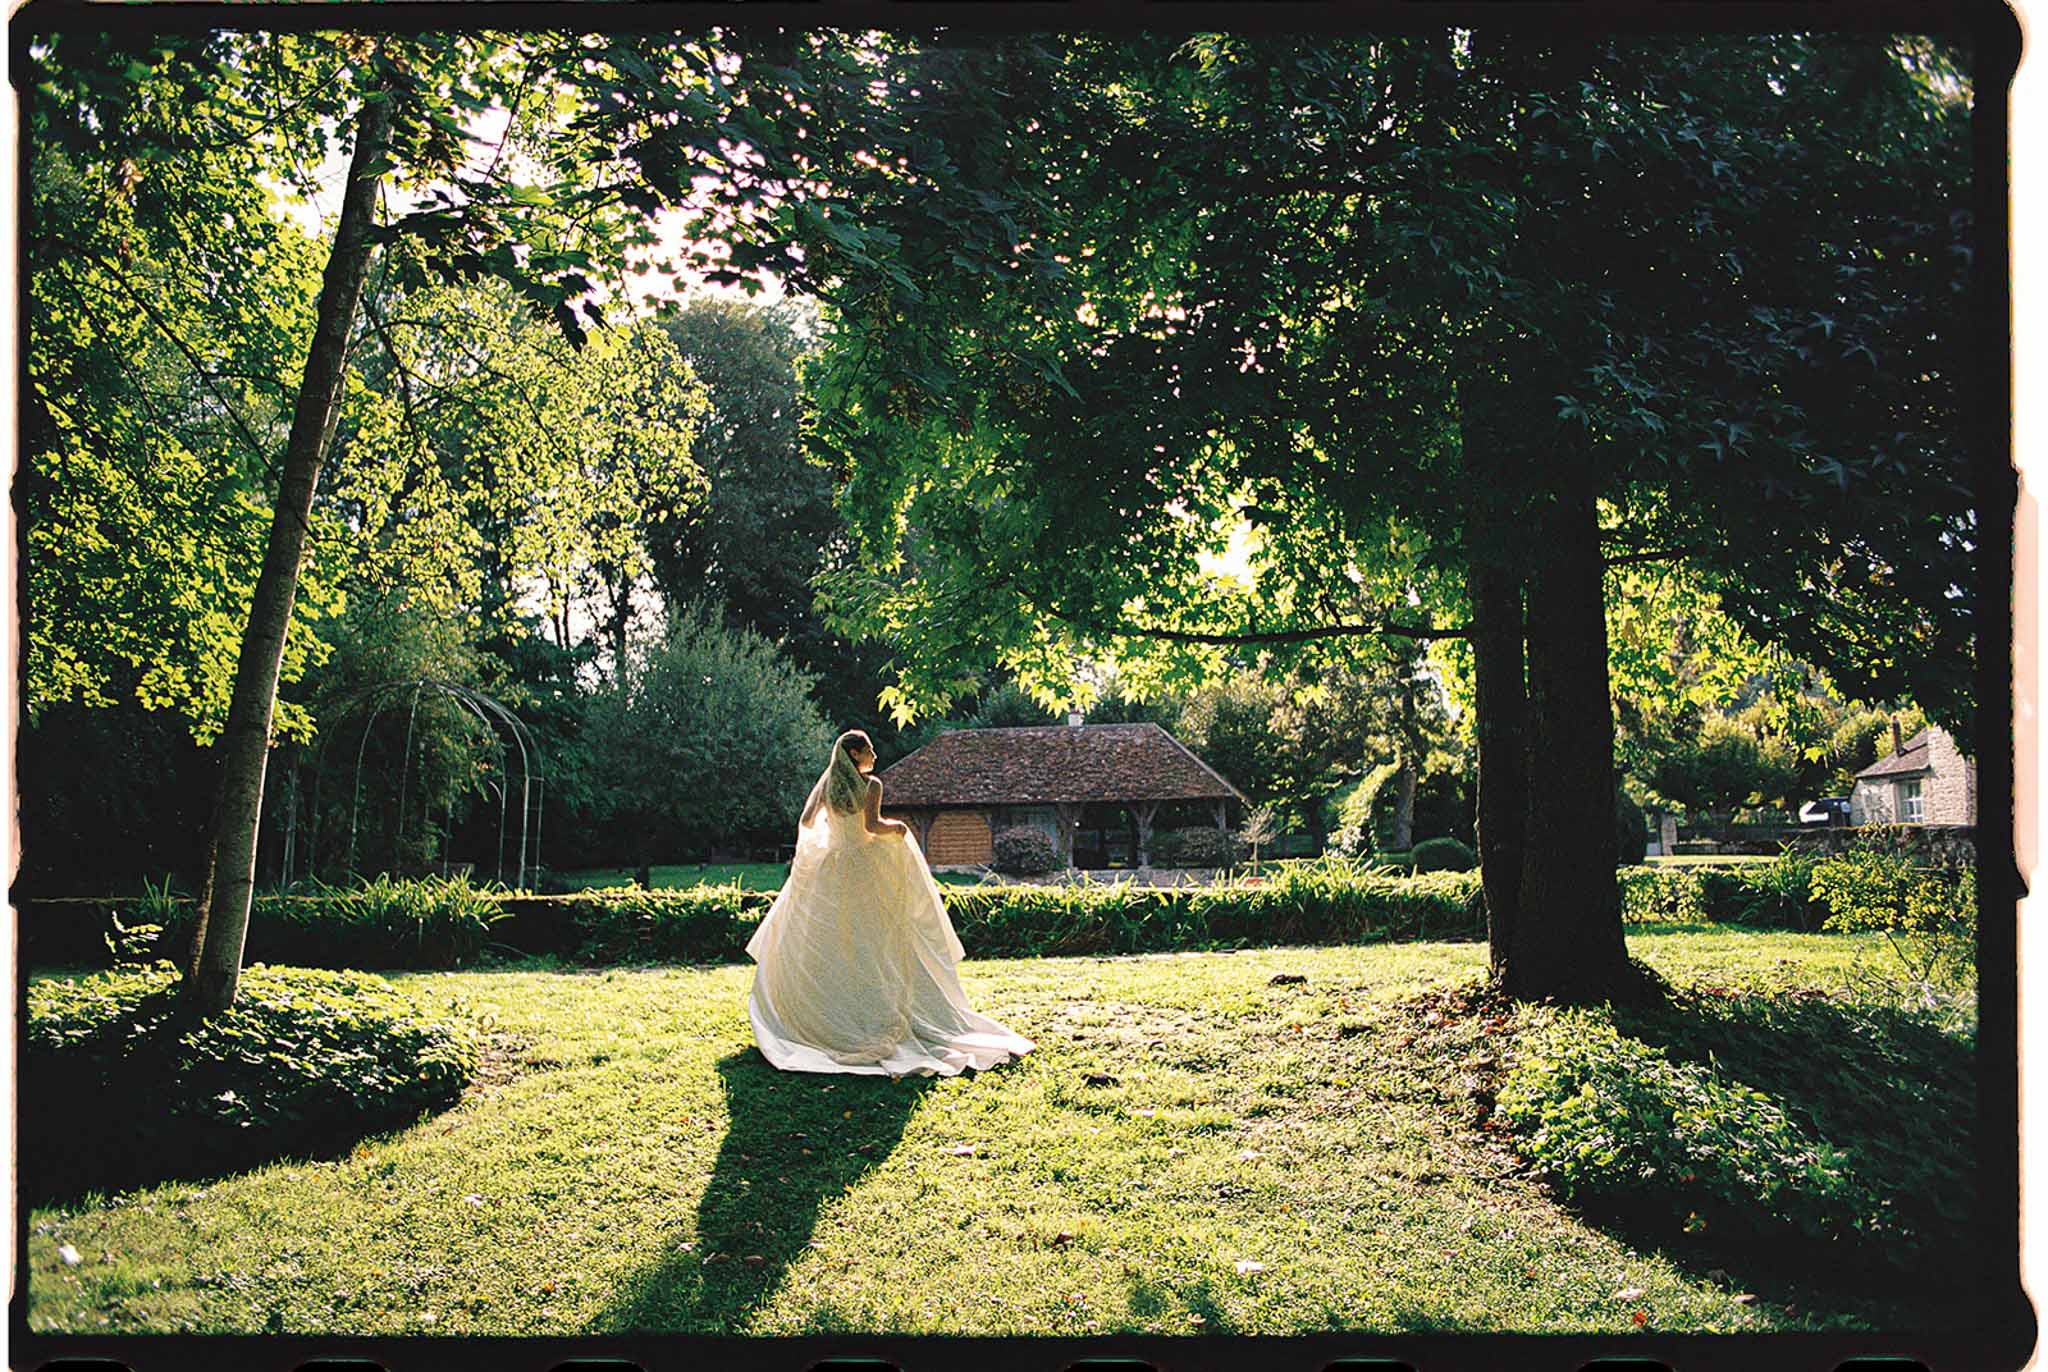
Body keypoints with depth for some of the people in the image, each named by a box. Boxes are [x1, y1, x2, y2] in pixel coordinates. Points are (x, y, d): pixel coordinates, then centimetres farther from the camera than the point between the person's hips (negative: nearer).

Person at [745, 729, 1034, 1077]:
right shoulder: (871, 784, -8)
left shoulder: (826, 783, 4)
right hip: (867, 871, -3)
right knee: (873, 946, 2)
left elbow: (806, 821, 5)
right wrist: (897, 828, -1)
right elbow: (872, 825, -19)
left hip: (832, 871, 3)